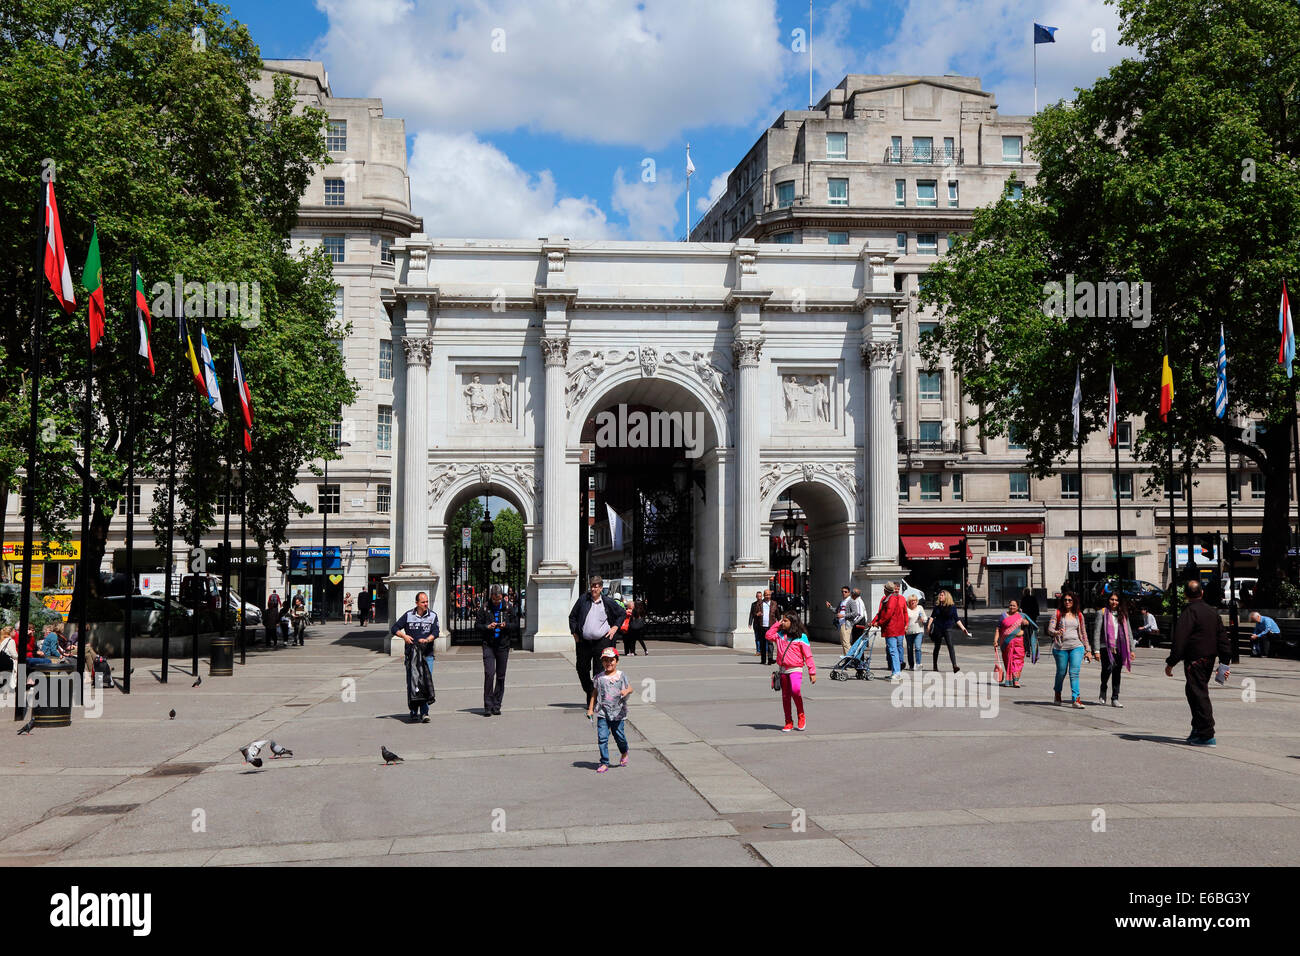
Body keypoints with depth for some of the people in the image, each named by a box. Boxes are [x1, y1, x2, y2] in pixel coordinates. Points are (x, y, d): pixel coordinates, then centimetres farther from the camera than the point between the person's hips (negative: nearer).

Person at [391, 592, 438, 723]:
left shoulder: (433, 616, 7)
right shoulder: (408, 615, 6)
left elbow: (435, 632, -3)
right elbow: (394, 629, 8)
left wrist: (427, 639, -22)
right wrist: (404, 636, -10)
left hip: (427, 654, 0)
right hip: (411, 654, 0)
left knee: (427, 681, -10)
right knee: (411, 682, 0)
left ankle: (424, 713, -8)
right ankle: (413, 713, 8)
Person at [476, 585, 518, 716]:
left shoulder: (508, 608, 5)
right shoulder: (485, 608, 2)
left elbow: (516, 625, 9)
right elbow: (478, 625, 5)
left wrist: (506, 625, -11)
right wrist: (487, 627, -14)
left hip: (503, 645, 2)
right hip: (488, 645, -2)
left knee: (501, 676, 5)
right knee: (489, 673, -13)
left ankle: (496, 706, 15)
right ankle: (488, 706, -8)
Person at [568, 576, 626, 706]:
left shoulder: (607, 602, 2)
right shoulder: (583, 600, 4)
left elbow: (622, 614, 16)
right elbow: (572, 616, 12)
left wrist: (615, 627, 6)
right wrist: (575, 633, 5)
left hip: (602, 641, -2)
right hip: (583, 642, 2)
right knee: (582, 669, 7)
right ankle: (589, 692, 28)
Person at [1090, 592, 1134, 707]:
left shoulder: (1123, 615, 13)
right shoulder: (1102, 613, 2)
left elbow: (1128, 632, 16)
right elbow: (1096, 632, -2)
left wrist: (1131, 649, 9)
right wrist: (1096, 650, -8)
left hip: (1119, 648, 4)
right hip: (1106, 647, -4)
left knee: (1117, 673, 2)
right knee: (1108, 667, -20)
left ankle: (1115, 699, 8)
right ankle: (1103, 691, 4)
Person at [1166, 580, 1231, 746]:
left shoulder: (1189, 612, -13)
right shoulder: (1213, 612, 12)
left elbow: (1179, 640, -17)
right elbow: (1223, 638, 14)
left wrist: (1171, 662, -14)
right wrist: (1224, 663, 17)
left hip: (1195, 661, -8)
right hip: (1210, 659, 8)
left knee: (1199, 695, -6)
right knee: (1199, 693, 19)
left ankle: (1207, 735, -8)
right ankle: (1198, 730, 26)